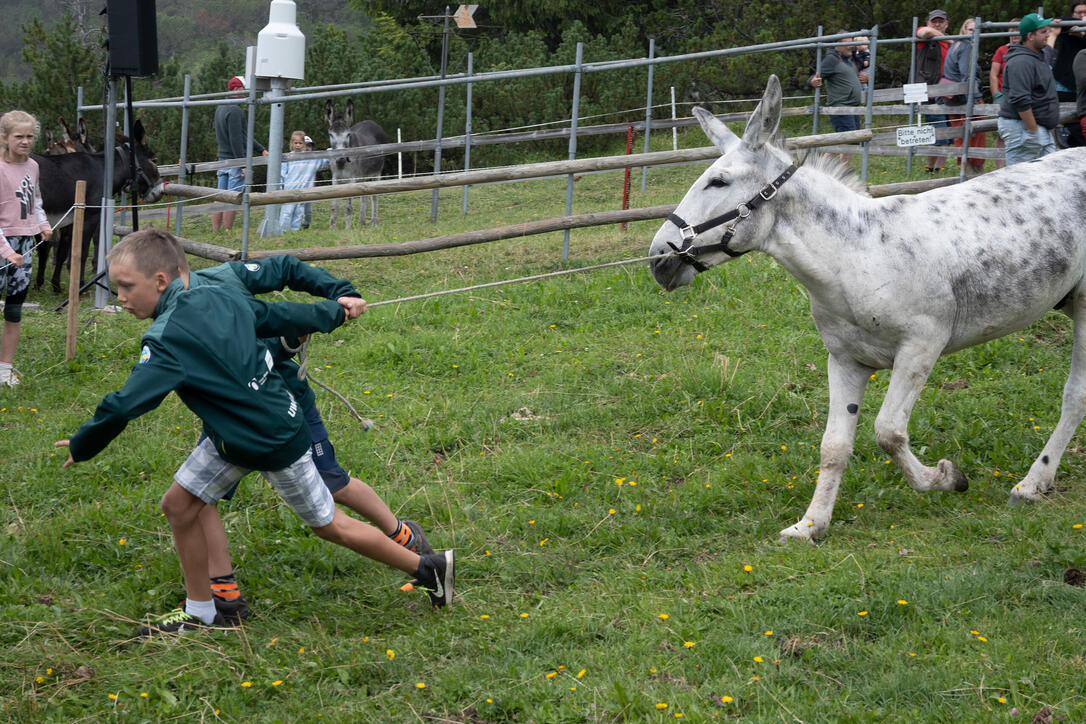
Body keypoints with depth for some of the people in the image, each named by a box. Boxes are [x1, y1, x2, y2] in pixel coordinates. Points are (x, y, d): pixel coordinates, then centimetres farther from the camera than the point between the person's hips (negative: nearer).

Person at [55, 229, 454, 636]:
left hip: (277, 442, -9)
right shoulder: (215, 298, -4)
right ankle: (199, 614, 20)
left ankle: (428, 568, 26)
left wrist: (81, 447, -14)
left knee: (329, 526, 9)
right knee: (178, 504, 7)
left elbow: (125, 405, -31)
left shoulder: (167, 339, -29)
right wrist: (334, 311, 25)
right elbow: (279, 316, 8)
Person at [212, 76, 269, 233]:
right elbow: (236, 140, -20)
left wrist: (261, 149, 20)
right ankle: (228, 233, -6)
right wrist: (243, 164, -18)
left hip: (222, 159, 9)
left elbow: (244, 134, 19)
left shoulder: (220, 108, 15)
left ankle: (215, 231, 9)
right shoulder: (234, 111, -16)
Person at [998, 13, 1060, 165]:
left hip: (1042, 129, 11)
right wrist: (1033, 131, -23)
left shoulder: (1038, 57, 19)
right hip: (1022, 128, -11)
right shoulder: (1021, 61, -17)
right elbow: (1020, 100, -25)